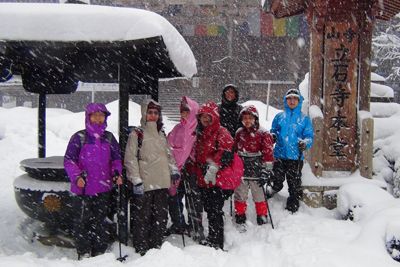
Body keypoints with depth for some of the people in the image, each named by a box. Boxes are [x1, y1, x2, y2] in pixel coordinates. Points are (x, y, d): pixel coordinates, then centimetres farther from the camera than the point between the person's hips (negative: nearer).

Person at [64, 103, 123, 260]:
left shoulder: (109, 138, 9)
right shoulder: (79, 137, -3)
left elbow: (116, 159, 14)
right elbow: (69, 160, -5)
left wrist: (117, 173, -4)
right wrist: (76, 176, -19)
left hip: (104, 188, 3)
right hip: (83, 188, -3)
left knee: (101, 221, 12)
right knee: (83, 221, 2)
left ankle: (100, 252, 24)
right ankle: (83, 253, 15)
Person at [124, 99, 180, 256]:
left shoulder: (162, 135, 18)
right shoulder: (136, 135, -1)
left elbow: (169, 154, 26)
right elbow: (130, 159, -7)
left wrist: (174, 170, 11)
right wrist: (136, 181, -14)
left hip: (161, 184, 6)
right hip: (144, 184, -6)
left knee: (161, 218, 9)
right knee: (142, 219, -1)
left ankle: (156, 248, 22)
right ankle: (141, 251, 11)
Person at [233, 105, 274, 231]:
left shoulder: (263, 134, -6)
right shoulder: (239, 133, 8)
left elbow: (268, 154, -7)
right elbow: (234, 150, 17)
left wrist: (264, 173, -11)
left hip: (256, 172, -4)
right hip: (240, 171, 4)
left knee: (259, 197, 4)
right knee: (240, 196, 10)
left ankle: (262, 220, 21)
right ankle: (240, 221, 25)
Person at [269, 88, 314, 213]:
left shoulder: (305, 119, 6)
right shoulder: (279, 117, 10)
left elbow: (309, 136, 4)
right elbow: (273, 131, 18)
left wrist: (305, 143, -18)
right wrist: (272, 136, -6)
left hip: (295, 157, -1)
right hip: (279, 156, 1)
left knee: (294, 186, 5)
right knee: (276, 182, 6)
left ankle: (292, 210, 20)